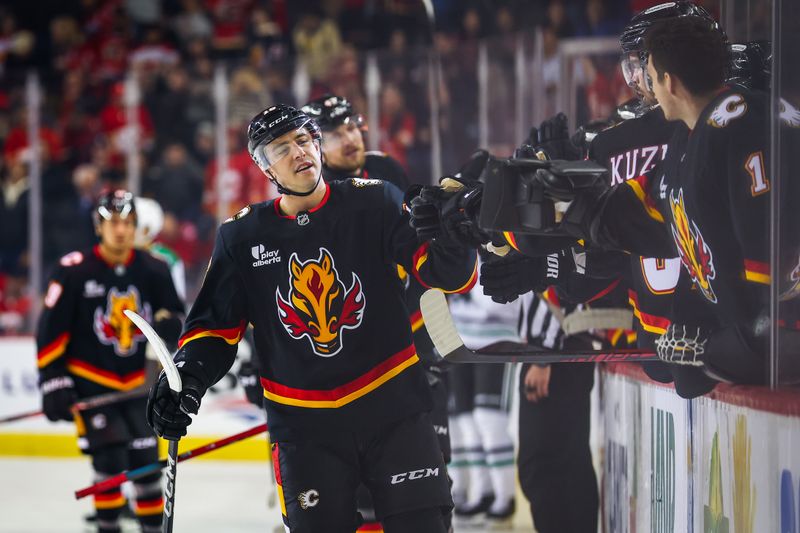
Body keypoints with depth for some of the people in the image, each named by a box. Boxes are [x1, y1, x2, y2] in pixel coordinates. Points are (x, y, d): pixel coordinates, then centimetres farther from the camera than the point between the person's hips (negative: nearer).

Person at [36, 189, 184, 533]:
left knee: (146, 457, 2)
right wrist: (53, 382, -12)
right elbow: (50, 330, -10)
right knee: (110, 453, -15)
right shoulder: (74, 271, -14)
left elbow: (175, 318, 8)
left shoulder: (153, 270, -3)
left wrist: (168, 322, -17)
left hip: (134, 382, 4)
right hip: (88, 381, -4)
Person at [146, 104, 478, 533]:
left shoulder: (374, 203, -4)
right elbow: (217, 324, 8)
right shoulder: (242, 236, 2)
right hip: (304, 425, 1)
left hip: (391, 405, -1)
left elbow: (450, 274, -10)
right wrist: (187, 374, -10)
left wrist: (447, 233, -31)